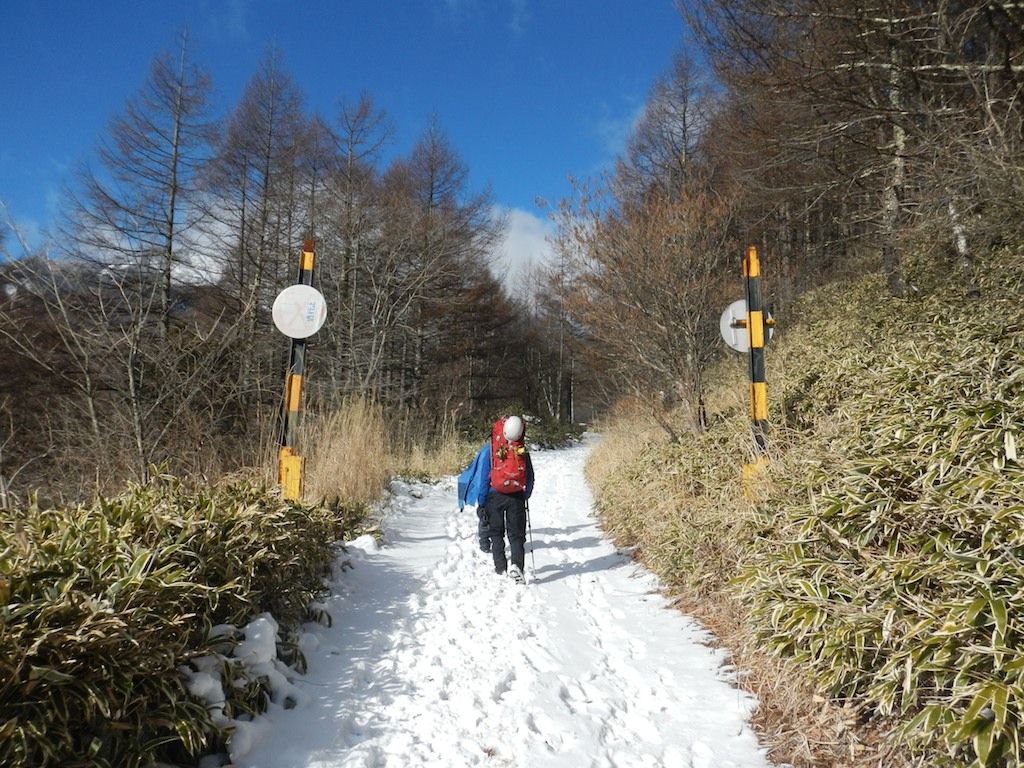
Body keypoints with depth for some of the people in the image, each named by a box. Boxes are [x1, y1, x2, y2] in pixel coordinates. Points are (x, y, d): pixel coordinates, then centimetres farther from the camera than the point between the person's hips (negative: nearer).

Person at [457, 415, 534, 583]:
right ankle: (517, 565, -11)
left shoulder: (489, 449, -12)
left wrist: (481, 502, -2)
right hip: (517, 497, 1)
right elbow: (530, 478, 3)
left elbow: (482, 476, -9)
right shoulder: (523, 451, -5)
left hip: (494, 495, -1)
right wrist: (525, 496, 17)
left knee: (496, 532, 13)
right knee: (516, 533, 8)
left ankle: (501, 568, 12)